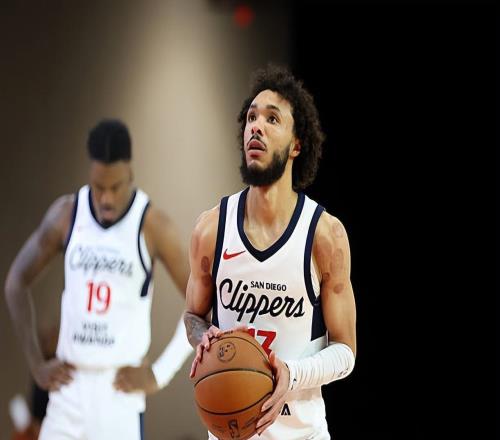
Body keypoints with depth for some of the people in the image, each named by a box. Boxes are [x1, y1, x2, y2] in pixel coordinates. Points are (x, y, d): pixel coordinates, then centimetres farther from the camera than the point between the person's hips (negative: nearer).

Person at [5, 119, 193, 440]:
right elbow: (17, 281, 13)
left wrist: (160, 374, -7)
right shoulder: (67, 214, 1)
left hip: (120, 391, -3)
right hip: (68, 386, 3)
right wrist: (37, 364, 8)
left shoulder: (153, 226, -9)